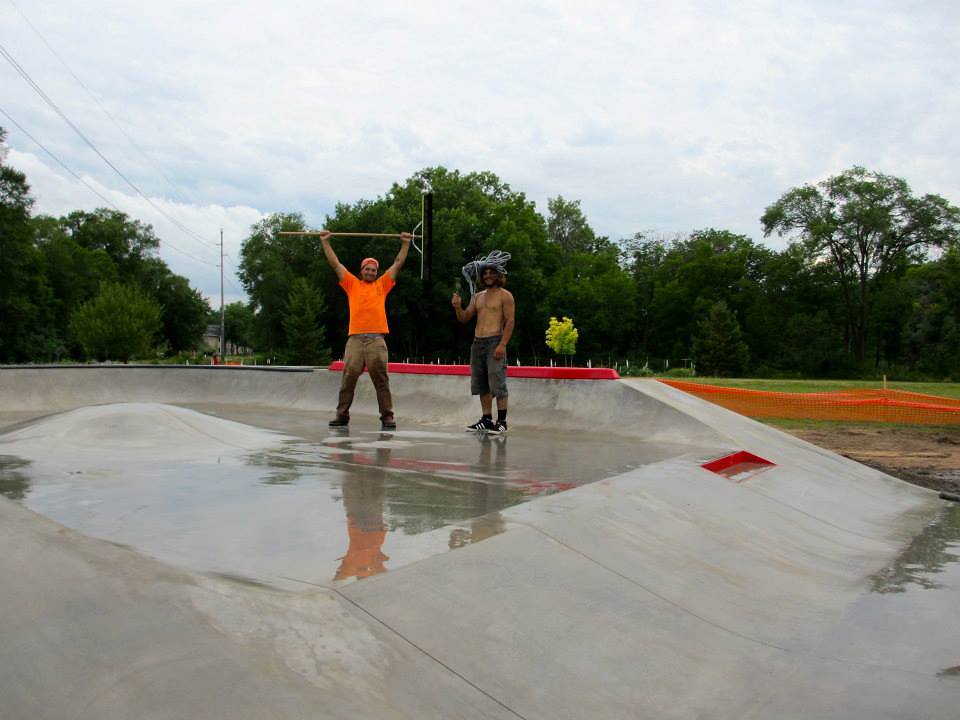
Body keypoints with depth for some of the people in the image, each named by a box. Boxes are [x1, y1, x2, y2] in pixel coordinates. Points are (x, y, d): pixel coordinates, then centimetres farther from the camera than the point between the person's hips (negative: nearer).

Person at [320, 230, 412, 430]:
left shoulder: (382, 285, 15)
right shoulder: (352, 284, 15)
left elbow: (398, 263, 18)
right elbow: (335, 264, 16)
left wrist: (406, 243, 19)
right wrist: (325, 241, 17)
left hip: (376, 340, 0)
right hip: (355, 339, 0)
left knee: (381, 380, -1)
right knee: (348, 378, 0)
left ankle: (387, 417, 1)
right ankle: (342, 415, 7)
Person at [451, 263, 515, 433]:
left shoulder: (505, 295, 0)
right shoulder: (477, 297, 19)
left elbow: (510, 321, -8)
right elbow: (464, 318, 17)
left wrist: (502, 345, -18)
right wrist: (458, 307, -5)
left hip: (495, 342, -7)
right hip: (477, 342, 7)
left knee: (497, 384, -10)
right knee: (481, 384, 8)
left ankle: (502, 421, -6)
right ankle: (486, 419, 14)